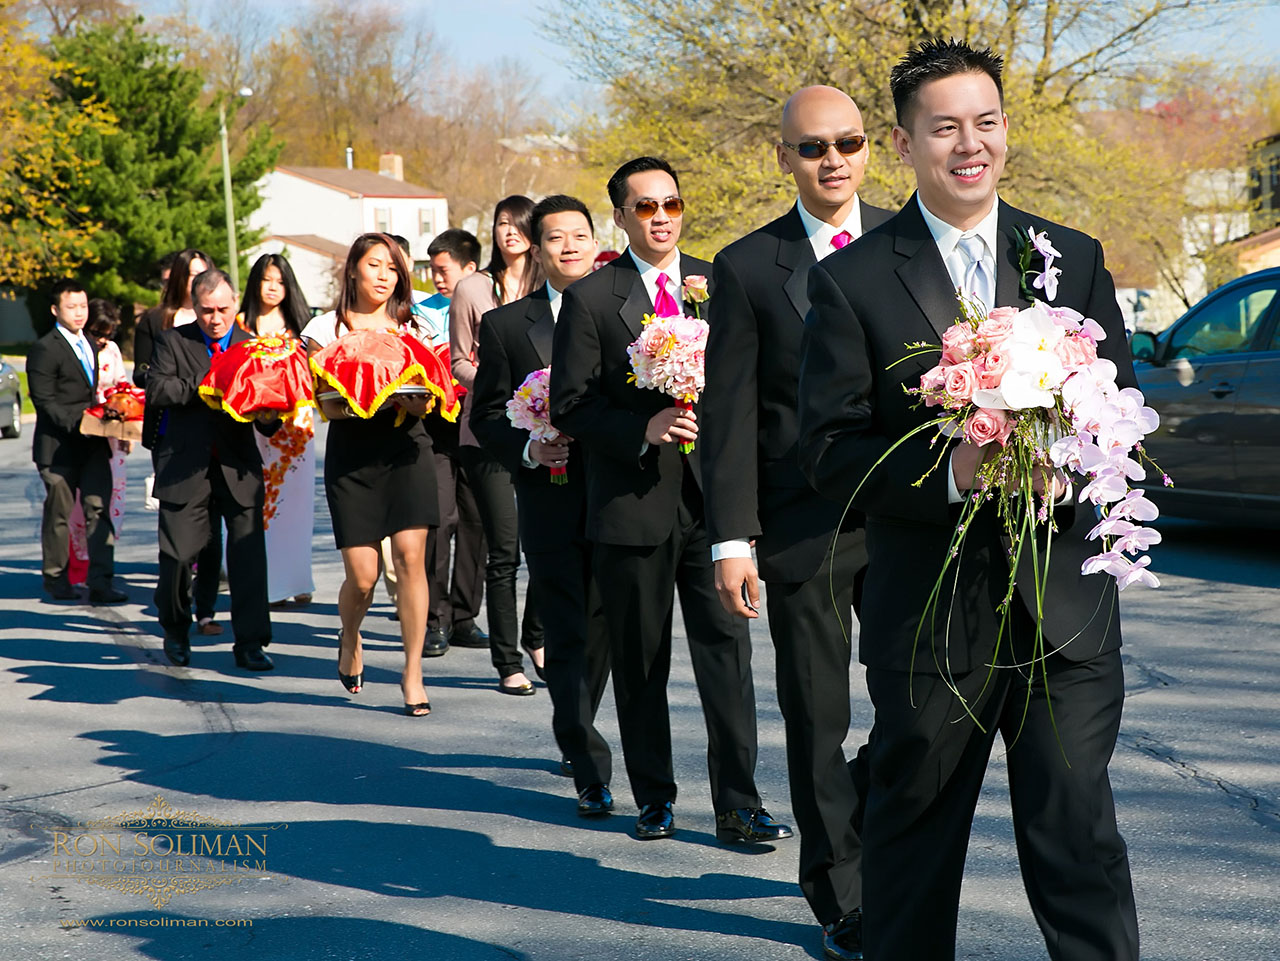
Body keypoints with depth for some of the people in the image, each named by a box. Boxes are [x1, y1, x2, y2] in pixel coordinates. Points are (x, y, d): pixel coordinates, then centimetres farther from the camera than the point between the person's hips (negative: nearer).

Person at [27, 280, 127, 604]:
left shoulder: (91, 346, 17)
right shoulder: (44, 350, -8)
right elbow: (45, 401, -12)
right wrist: (77, 424, -21)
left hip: (92, 443, 6)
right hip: (59, 445, -6)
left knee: (100, 508, -4)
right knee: (59, 513, 6)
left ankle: (101, 583, -5)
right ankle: (55, 578, 22)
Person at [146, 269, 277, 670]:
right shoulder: (172, 341, 4)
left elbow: (267, 417, 1)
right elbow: (156, 391, -11)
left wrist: (269, 418, -23)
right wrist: (204, 385, -20)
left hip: (238, 467, 1)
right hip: (185, 467, -1)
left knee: (248, 554, -6)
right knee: (178, 554, 4)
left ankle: (250, 643, 2)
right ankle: (175, 630, 29)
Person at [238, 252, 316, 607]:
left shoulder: (298, 323, 11)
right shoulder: (241, 324, 7)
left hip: (293, 422, 1)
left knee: (294, 500, -1)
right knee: (257, 502, -5)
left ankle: (294, 580, 5)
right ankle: (264, 582, -2)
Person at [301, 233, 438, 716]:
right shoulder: (326, 328, 5)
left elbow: (424, 401, 4)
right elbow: (327, 405, -2)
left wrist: (412, 399, -19)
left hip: (404, 446, 1)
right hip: (351, 452, -1)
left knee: (410, 556, -11)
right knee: (362, 575, -3)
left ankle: (413, 672, -2)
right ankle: (349, 640, 30)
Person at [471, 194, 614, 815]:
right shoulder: (506, 325, 5)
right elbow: (486, 414, 4)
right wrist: (528, 448, -13)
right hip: (550, 501, -2)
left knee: (600, 630, 12)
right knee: (566, 637, -4)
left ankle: (575, 735, 32)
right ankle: (590, 769, -2)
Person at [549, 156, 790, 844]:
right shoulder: (590, 299, 1)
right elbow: (570, 407, -3)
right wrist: (644, 430, -16)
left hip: (711, 499, 1)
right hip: (631, 503, -1)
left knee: (727, 650, -3)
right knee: (639, 664, 8)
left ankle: (738, 806, 2)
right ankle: (654, 799, 22)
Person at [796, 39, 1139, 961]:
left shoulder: (1075, 259, 9)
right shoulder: (851, 280, 0)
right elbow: (830, 450, -5)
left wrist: (1068, 470, -13)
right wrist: (947, 471, -21)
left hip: (1065, 603, 1)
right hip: (927, 611, -1)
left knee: (1078, 836, -2)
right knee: (911, 843, 12)